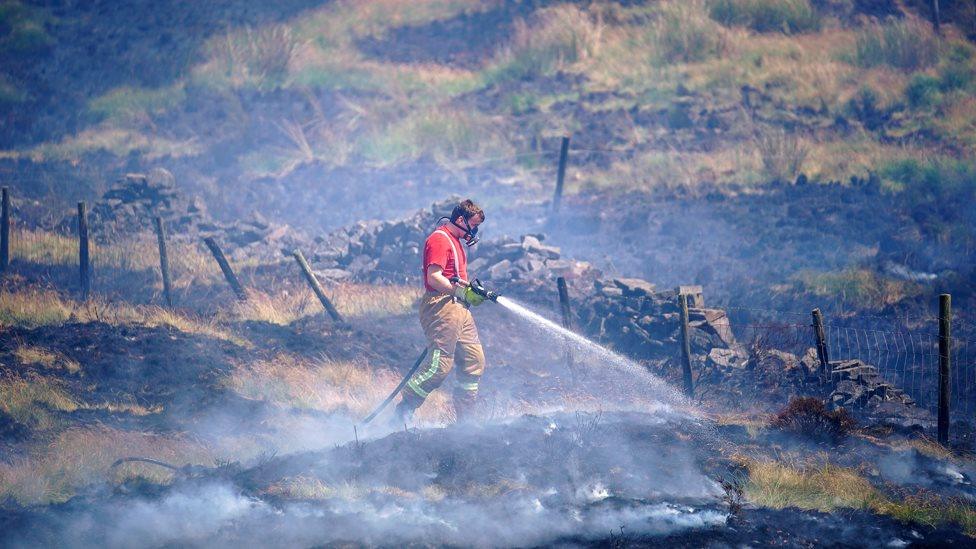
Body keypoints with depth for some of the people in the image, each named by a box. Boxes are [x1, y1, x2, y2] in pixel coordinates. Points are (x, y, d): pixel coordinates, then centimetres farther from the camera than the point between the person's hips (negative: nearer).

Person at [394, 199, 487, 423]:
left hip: (460, 310, 10)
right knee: (440, 363, -16)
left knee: (474, 360, 7)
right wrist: (463, 292, -20)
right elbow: (434, 278, -18)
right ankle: (404, 409, -9)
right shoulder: (439, 239, -8)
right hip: (441, 306, -10)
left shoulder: (456, 242, 24)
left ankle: (465, 417, 11)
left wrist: (474, 291, 12)